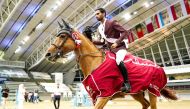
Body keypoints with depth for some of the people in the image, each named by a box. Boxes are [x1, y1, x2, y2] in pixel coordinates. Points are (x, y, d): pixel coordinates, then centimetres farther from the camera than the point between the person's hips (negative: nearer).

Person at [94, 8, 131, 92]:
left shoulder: (112, 22, -10)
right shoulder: (99, 29, 12)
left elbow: (125, 32, -15)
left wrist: (117, 43, -23)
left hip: (120, 46, -9)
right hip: (110, 49, 9)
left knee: (119, 61, -36)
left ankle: (127, 83, -24)